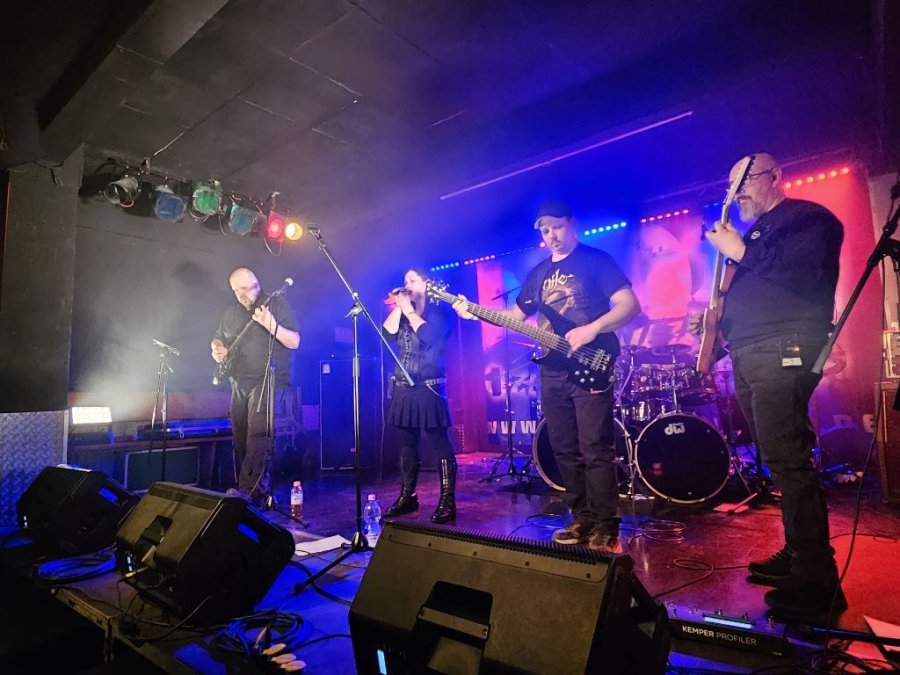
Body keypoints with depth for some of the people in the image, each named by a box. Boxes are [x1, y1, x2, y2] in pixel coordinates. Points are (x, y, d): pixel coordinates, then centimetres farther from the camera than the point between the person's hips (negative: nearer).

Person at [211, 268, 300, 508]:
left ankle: (250, 491, -25)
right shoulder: (230, 313, 15)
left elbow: (295, 342, -10)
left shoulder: (277, 304, -2)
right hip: (239, 382, 7)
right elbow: (218, 339, 29)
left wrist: (270, 325, -25)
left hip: (268, 379, -7)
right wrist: (216, 350, 5)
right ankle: (259, 491, 18)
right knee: (240, 439, 7)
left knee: (258, 434, -21)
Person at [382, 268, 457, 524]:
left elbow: (428, 336, -17)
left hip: (428, 387, -6)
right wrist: (398, 307, 1)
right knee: (406, 444, 11)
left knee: (440, 444, -7)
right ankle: (407, 497, 22)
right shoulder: (402, 314, 18)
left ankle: (447, 502, -3)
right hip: (403, 388, 7)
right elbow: (387, 334, 2)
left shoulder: (439, 311, 1)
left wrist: (409, 310, -7)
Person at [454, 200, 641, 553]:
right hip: (552, 371, 7)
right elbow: (516, 315, 20)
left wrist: (592, 329, -23)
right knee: (565, 451, 8)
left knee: (596, 450, -8)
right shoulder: (539, 271, 18)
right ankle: (583, 520, 19)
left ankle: (605, 530, 0)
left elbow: (630, 304, -9)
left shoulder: (596, 260, -1)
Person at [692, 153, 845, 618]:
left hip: (782, 351, -9)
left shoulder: (807, 216, 1)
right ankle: (796, 556, 22)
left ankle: (816, 582, -7)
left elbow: (809, 275, -17)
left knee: (787, 462, -14)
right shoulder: (755, 232, 27)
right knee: (780, 461, 12)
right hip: (747, 356, 9)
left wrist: (742, 252, -13)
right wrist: (716, 320, 13)